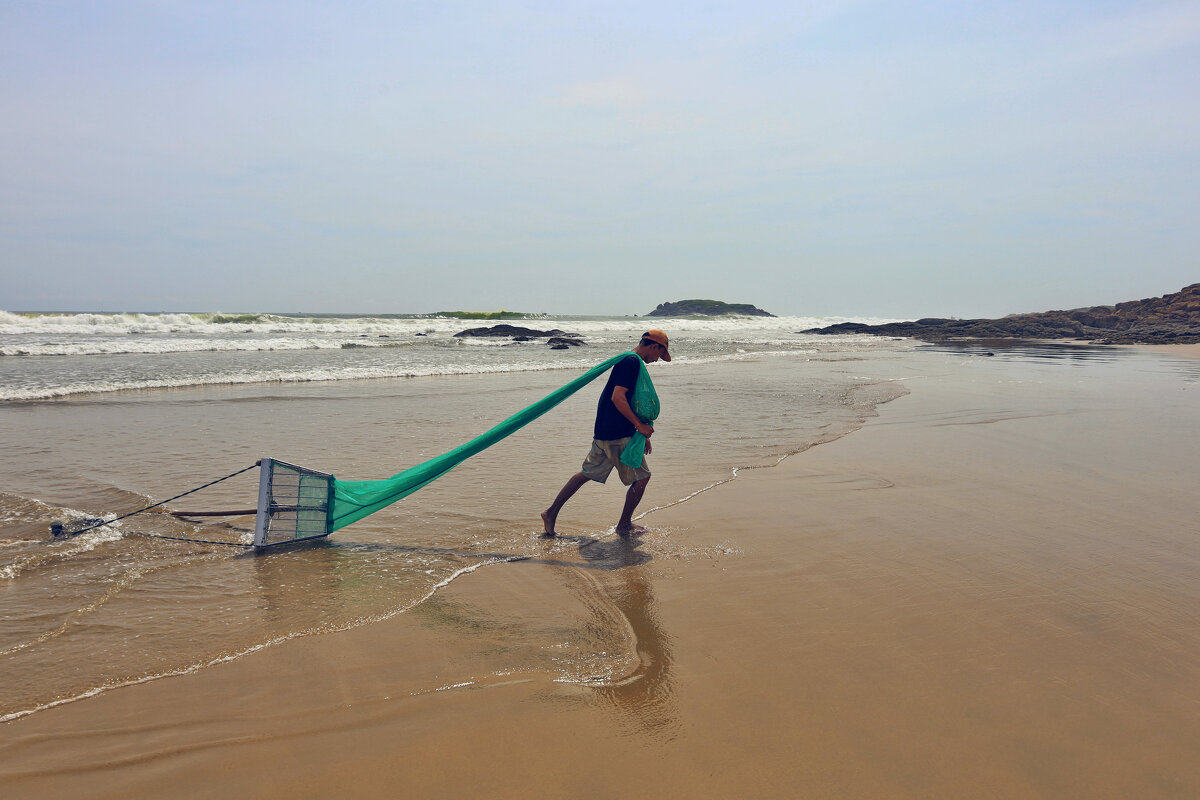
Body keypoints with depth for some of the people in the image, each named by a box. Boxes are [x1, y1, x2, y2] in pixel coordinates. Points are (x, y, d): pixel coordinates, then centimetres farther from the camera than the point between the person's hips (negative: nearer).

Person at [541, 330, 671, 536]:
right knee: (642, 476, 4)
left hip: (604, 432, 10)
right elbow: (617, 397, -23)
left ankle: (552, 513, 18)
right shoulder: (632, 362, -14)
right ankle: (624, 525, 15)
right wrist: (640, 425, -18)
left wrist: (642, 433, 25)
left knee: (587, 473, 16)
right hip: (618, 434, -10)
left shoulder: (628, 361, 19)